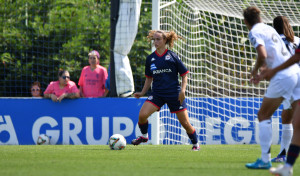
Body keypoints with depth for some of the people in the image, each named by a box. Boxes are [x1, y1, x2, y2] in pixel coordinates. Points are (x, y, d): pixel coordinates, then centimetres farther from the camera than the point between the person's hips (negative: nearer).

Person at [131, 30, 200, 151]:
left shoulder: (172, 56, -3)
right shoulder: (150, 58, 7)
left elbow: (184, 74, 1)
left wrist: (182, 90, -12)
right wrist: (142, 93, 9)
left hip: (174, 93, -3)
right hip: (157, 94, 3)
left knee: (185, 122, -1)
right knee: (142, 114, -18)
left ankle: (196, 144, 20)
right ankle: (144, 136, 8)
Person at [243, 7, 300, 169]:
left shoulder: (255, 32, -5)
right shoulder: (269, 29, 20)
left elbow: (262, 55, -19)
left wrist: (255, 71, -2)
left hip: (282, 78, -8)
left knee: (263, 116, 1)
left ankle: (265, 160, -1)